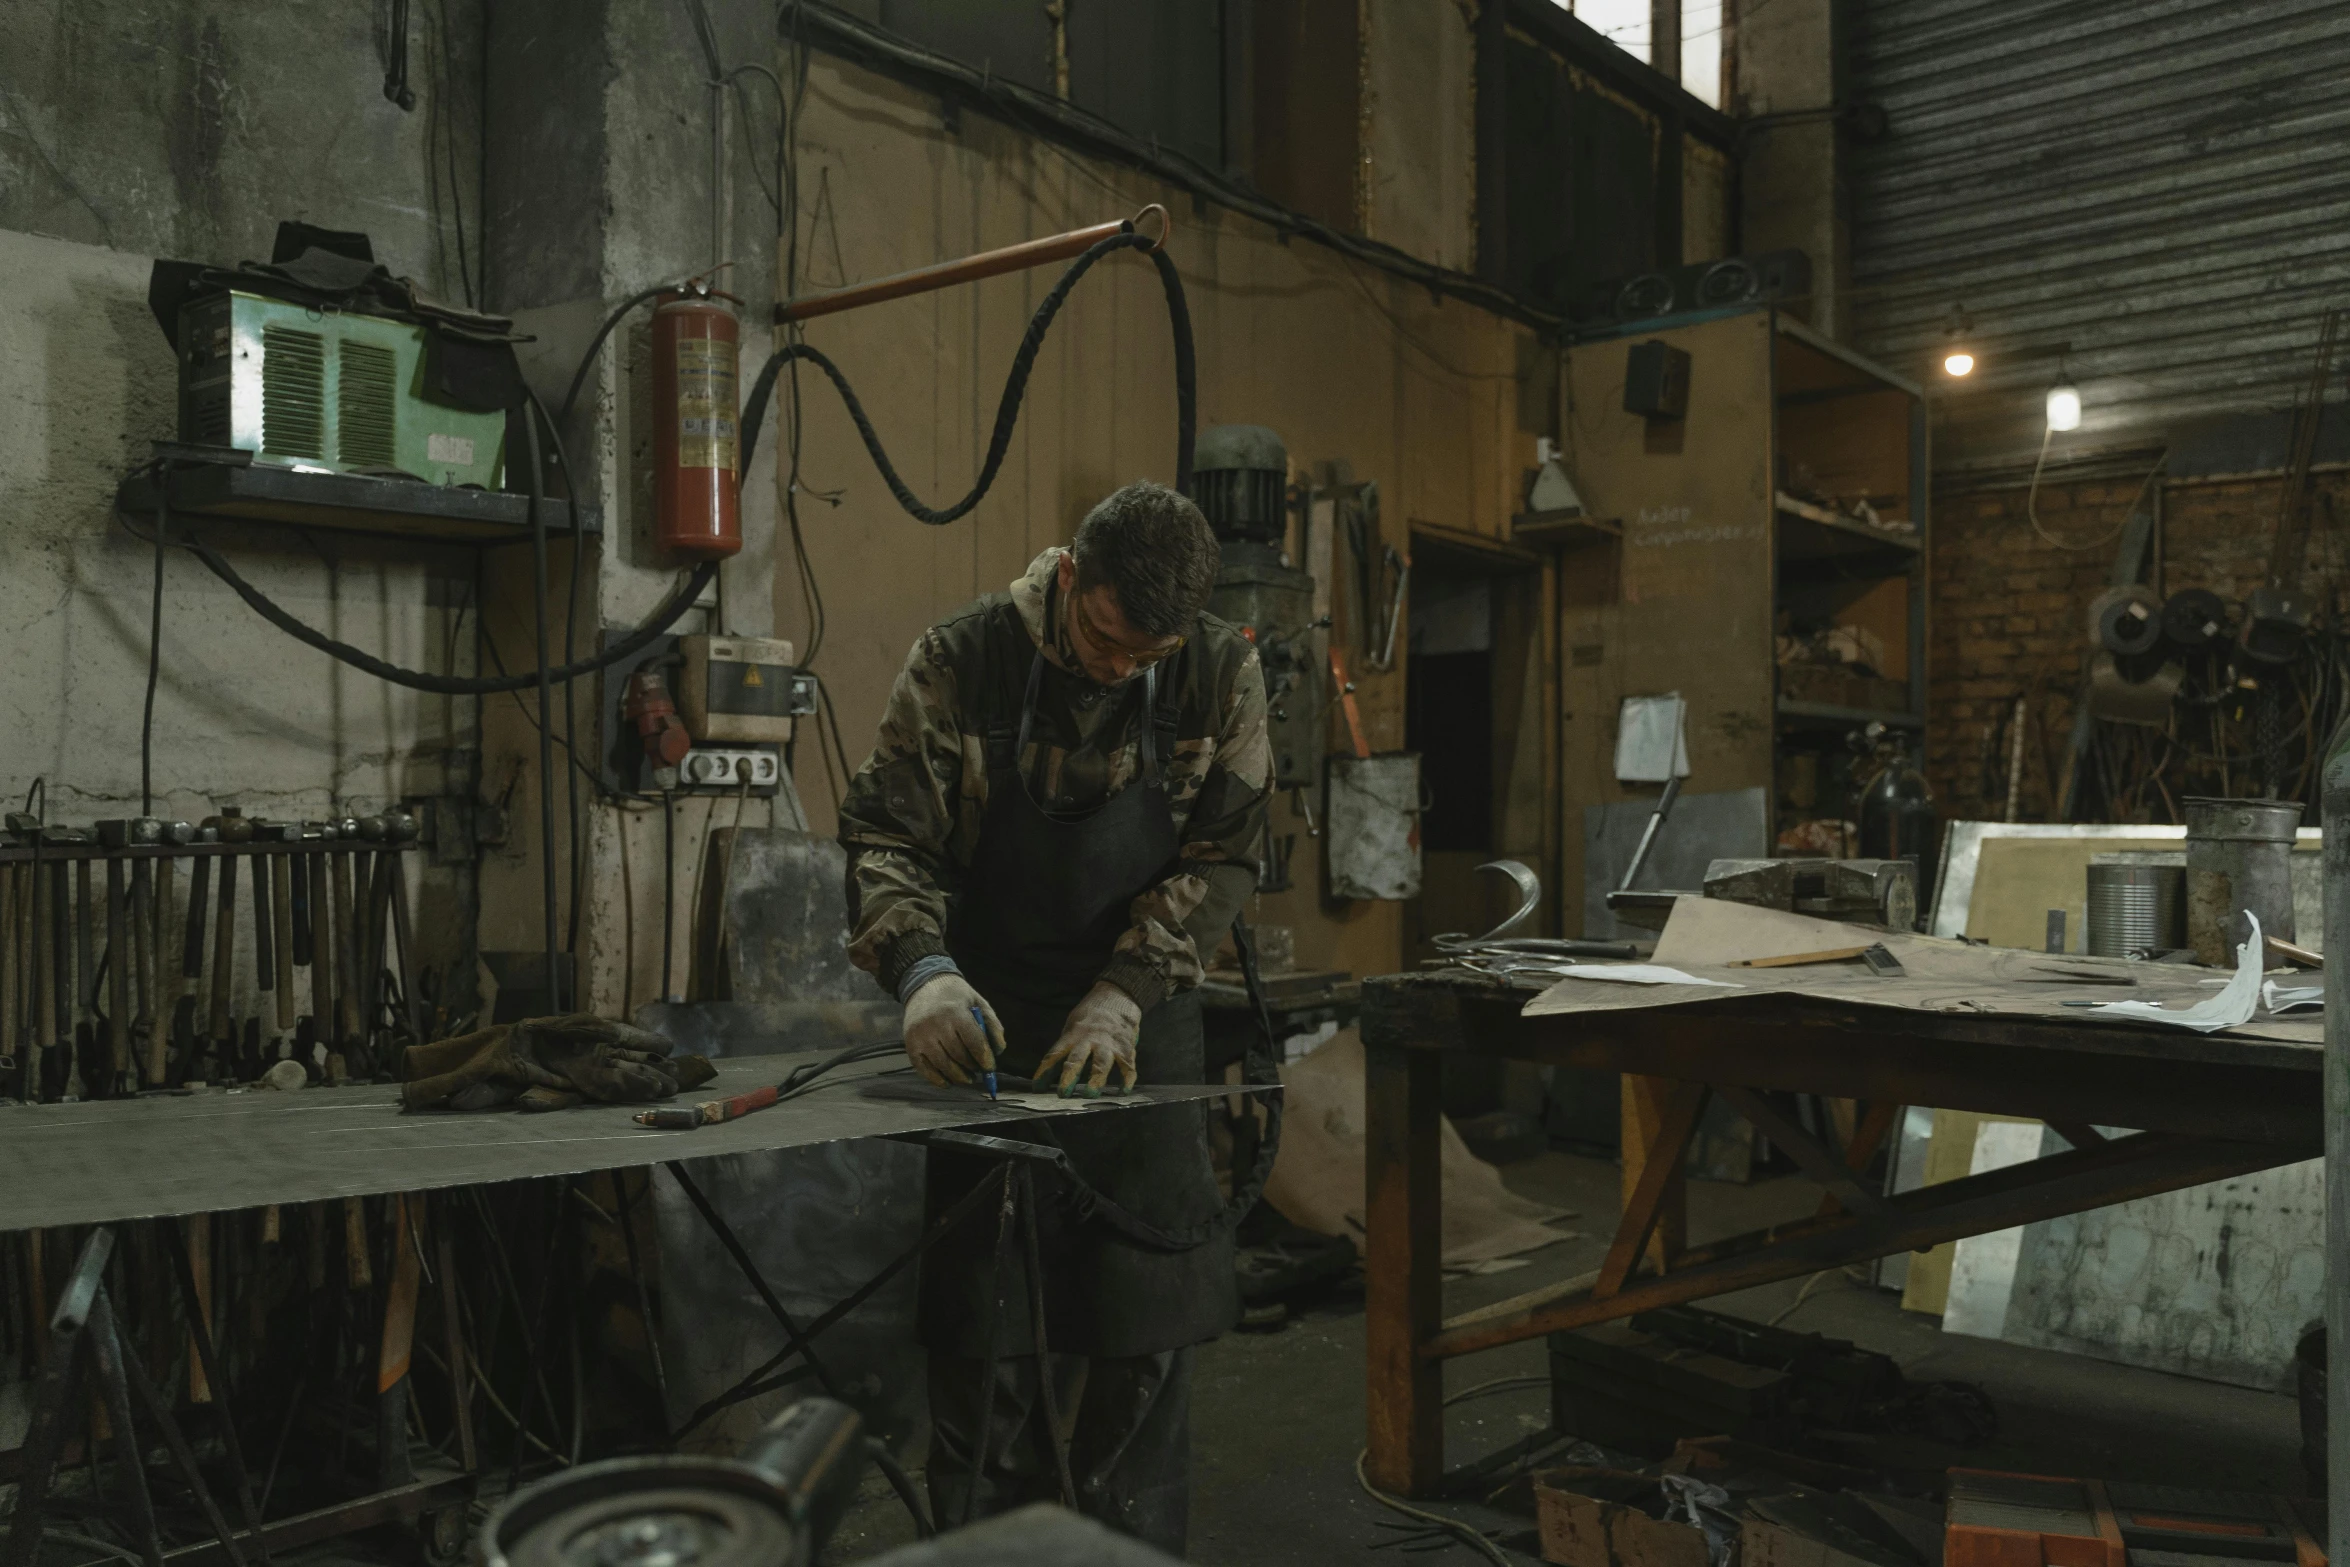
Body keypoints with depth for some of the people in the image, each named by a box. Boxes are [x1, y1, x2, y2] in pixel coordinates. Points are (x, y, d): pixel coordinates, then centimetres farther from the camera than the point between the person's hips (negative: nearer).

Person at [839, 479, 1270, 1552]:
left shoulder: (1221, 677, -5)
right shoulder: (961, 661, -10)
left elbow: (1219, 855, -6)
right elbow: (886, 834, -10)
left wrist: (1127, 991, -19)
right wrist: (923, 968, -29)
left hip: (1139, 1022, 2)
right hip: (988, 1028, -1)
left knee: (1147, 1322, 7)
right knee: (984, 1317, 3)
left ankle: (1137, 1543, 24)